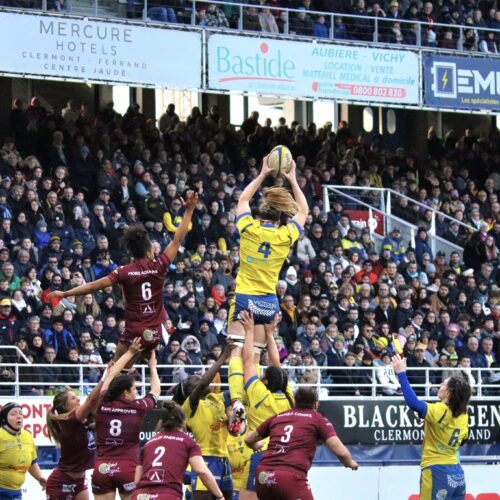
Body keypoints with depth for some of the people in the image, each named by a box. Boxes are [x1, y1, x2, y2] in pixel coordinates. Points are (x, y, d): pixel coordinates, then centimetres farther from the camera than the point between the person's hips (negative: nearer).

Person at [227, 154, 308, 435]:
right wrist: (293, 180, 25)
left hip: (244, 298, -1)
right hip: (268, 302, 1)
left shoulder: (249, 229, -4)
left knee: (238, 352, -8)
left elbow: (243, 200, 17)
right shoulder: (286, 236, -3)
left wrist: (263, 174, 23)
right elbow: (303, 211, 17)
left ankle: (237, 401, -28)